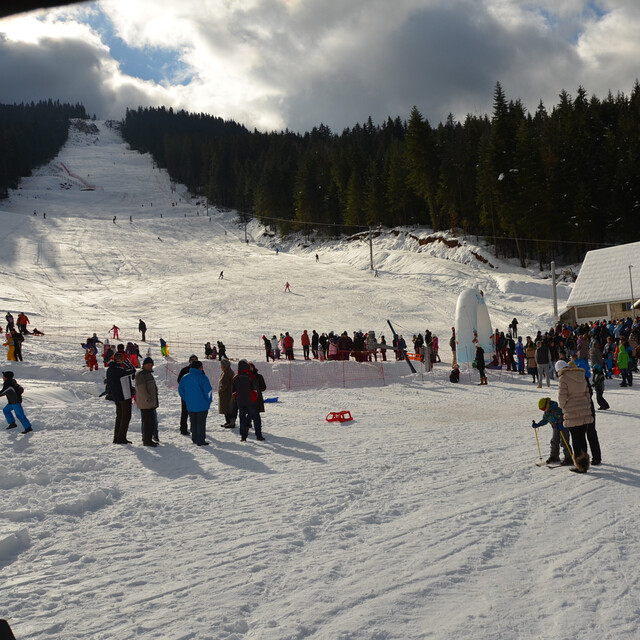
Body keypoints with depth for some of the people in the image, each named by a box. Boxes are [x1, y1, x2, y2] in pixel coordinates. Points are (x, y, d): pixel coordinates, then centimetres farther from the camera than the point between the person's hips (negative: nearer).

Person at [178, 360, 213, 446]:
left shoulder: (185, 378, 5)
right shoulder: (202, 377, -13)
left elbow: (180, 390, 11)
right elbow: (208, 390, -16)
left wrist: (187, 400, 16)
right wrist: (209, 401, -1)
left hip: (190, 406, 5)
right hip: (202, 405, -5)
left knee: (193, 422, 17)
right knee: (201, 423, 2)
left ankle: (194, 439, 24)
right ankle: (201, 441, 3)